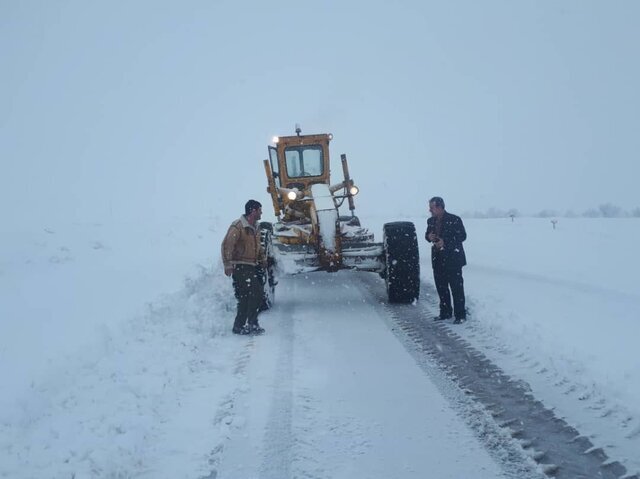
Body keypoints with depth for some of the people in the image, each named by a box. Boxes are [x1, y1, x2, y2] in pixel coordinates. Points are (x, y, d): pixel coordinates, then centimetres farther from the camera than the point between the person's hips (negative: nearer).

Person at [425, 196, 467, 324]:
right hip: (438, 259, 7)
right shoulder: (431, 221, 9)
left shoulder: (454, 220, -11)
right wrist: (429, 236, -4)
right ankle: (445, 312, 24)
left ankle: (460, 315, 4)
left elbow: (462, 236, -11)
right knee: (441, 287, 11)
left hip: (452, 258, -6)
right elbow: (427, 234, 21)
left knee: (456, 287, -3)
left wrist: (445, 242, -18)